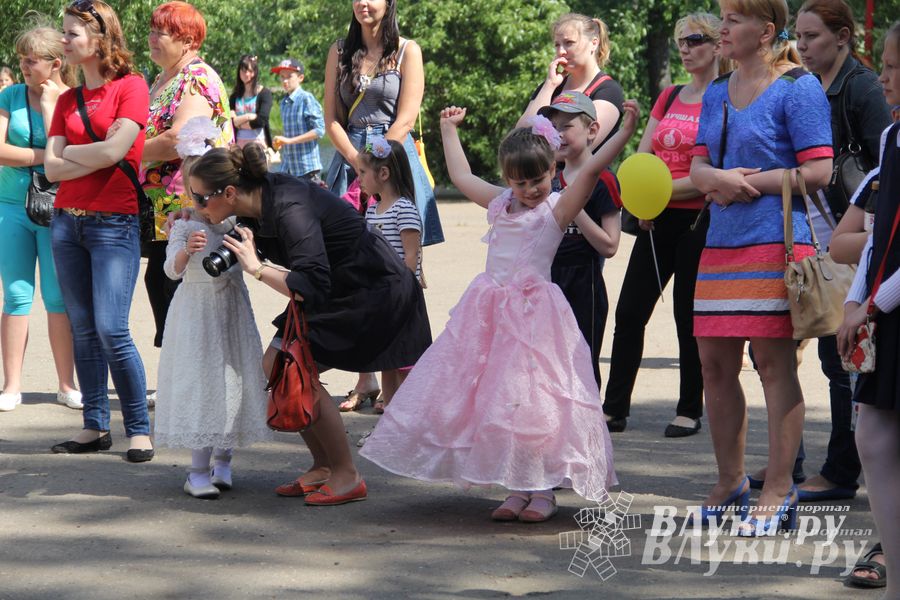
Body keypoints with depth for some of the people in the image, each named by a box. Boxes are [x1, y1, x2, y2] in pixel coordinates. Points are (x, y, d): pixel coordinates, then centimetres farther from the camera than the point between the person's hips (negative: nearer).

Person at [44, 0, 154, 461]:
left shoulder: (130, 87, -4)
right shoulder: (67, 99, 13)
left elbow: (113, 150, -15)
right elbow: (52, 169, 5)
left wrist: (67, 151, 0)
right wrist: (95, 154, -9)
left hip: (114, 223, -6)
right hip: (67, 220, 6)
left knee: (111, 330, -11)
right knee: (83, 330, 6)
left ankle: (139, 430, -3)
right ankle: (95, 427, 12)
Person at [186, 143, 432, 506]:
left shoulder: (290, 210, -31)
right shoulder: (263, 197, -5)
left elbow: (312, 288, -39)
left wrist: (257, 268, -30)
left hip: (375, 292, -10)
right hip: (338, 290, 10)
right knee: (274, 366, 2)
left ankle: (346, 476, -5)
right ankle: (323, 466, 12)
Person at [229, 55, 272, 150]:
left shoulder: (264, 93, 0)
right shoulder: (234, 96, 11)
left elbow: (261, 120, -10)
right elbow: (230, 122, 2)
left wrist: (238, 121, -2)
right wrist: (248, 117, -10)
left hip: (259, 143, -3)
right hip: (240, 144, 3)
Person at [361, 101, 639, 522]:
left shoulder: (558, 208, -2)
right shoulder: (499, 204, 14)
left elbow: (591, 169, -15)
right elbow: (461, 175, 30)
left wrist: (625, 131, -23)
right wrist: (449, 130, 40)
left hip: (534, 315, -6)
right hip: (491, 313, 6)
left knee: (534, 401, -8)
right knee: (496, 399, 4)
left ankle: (543, 491, 0)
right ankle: (517, 489, 11)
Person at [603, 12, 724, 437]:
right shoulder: (669, 97, 15)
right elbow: (640, 157, 13)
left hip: (699, 219, -6)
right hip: (657, 220, 6)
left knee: (689, 317, 1)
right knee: (630, 312, 4)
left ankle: (689, 411, 12)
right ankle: (614, 408, 10)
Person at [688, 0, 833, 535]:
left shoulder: (798, 88, -5)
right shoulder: (716, 94, 17)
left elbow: (818, 171, -11)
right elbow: (698, 167, 16)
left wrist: (747, 182, -10)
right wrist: (716, 178, -8)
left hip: (777, 244, -7)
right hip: (722, 245, 7)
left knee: (775, 361, -5)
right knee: (715, 363, 8)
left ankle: (779, 493, 2)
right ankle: (731, 482, 21)